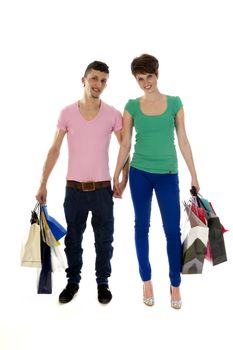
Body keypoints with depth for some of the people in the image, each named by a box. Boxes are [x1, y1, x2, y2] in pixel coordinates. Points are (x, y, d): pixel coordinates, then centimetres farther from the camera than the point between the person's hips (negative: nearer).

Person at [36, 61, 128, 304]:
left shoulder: (113, 114, -3)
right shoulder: (67, 113, -2)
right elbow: (54, 150, 2)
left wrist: (124, 180, -1)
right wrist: (43, 184, 0)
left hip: (102, 189, 0)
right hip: (74, 188, 1)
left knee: (104, 240, 10)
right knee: (72, 239, 13)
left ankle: (102, 282, 29)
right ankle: (73, 281, 31)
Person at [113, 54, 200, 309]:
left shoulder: (174, 103, 1)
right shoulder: (132, 106, 0)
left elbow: (183, 140, 3)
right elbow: (125, 144, 4)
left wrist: (194, 175, 2)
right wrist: (116, 176, 4)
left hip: (167, 174, 0)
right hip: (139, 173, 1)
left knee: (172, 230, 1)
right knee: (142, 227, 9)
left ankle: (175, 284, 18)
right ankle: (146, 281, 24)